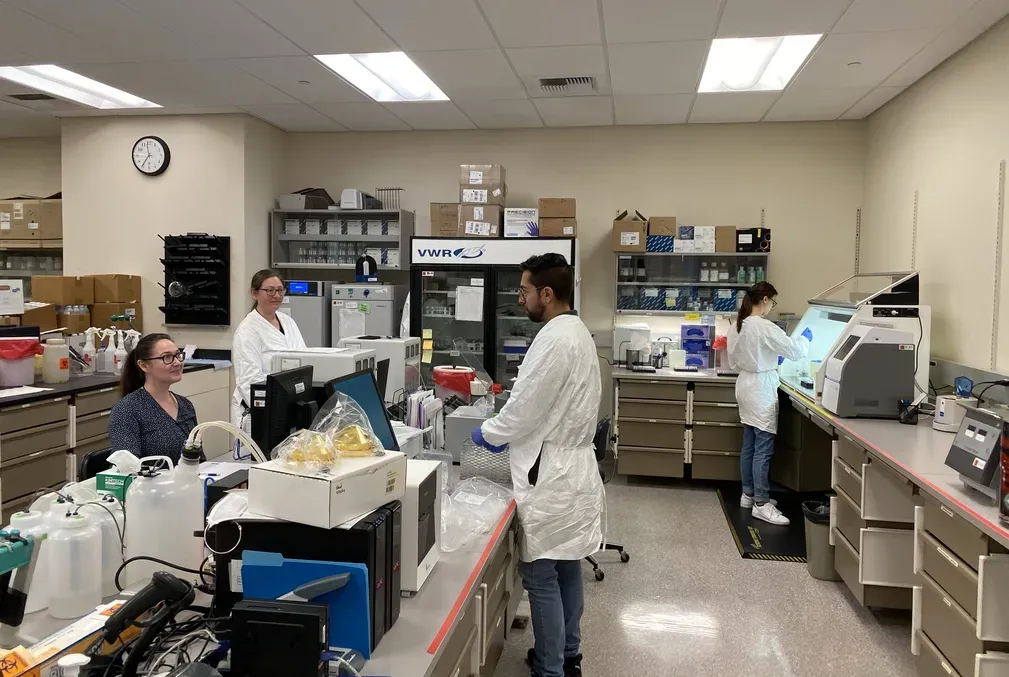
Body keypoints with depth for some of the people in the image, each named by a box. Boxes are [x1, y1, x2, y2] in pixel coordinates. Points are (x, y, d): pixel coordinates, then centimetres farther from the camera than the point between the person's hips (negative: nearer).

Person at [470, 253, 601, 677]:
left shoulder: (554, 339, -21)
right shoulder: (577, 332, 12)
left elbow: (525, 406, -18)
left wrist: (488, 434, -1)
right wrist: (507, 434, 16)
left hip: (551, 474, -10)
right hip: (569, 464, 10)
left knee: (541, 576, 0)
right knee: (567, 567, 18)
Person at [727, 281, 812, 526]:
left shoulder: (736, 326, 6)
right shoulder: (764, 327, -20)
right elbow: (795, 350, -14)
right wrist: (806, 337, 7)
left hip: (746, 386, 9)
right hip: (761, 389, -9)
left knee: (749, 445, 16)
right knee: (763, 448, -4)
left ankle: (748, 494, 25)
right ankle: (761, 504, 0)